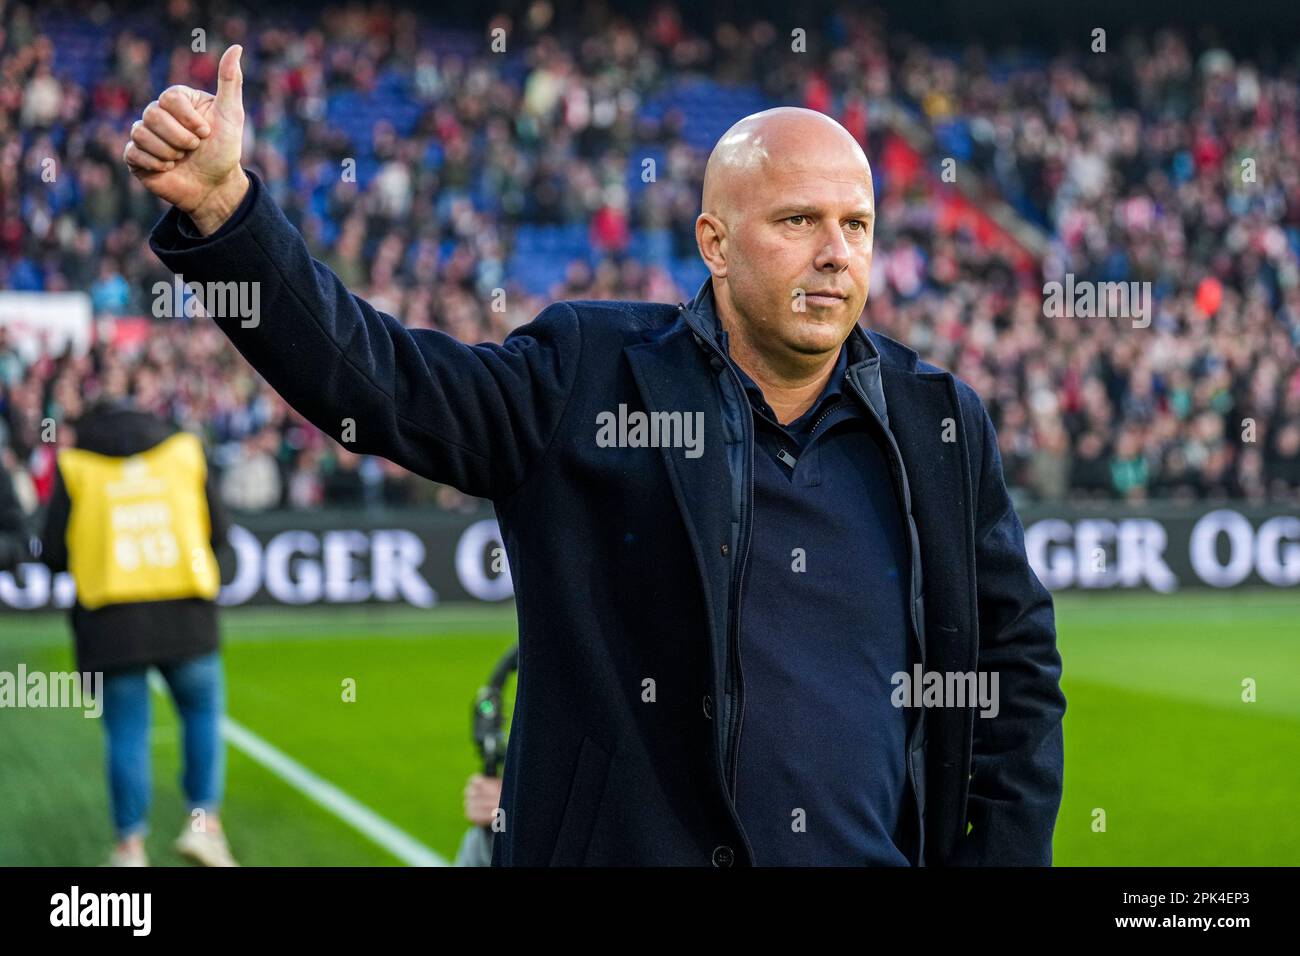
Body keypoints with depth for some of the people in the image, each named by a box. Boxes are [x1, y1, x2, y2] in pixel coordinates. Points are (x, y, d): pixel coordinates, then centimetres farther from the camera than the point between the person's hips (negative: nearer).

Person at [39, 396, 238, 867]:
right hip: (186, 615, 1)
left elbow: (53, 553, 1)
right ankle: (204, 821, 4)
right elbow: (218, 533, 10)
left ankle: (130, 844, 6)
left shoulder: (74, 465, 6)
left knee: (127, 733, 6)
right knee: (203, 712, 15)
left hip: (111, 620, 0)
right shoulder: (184, 450, 11)